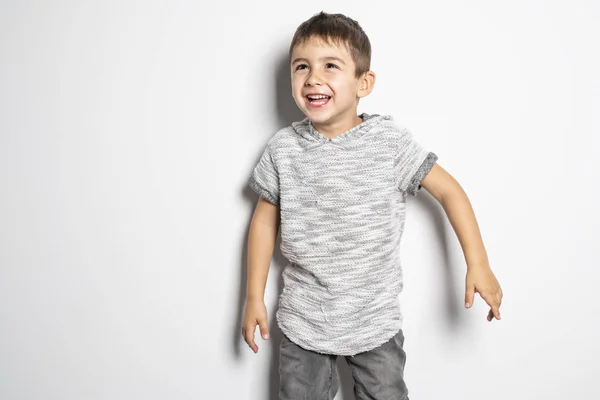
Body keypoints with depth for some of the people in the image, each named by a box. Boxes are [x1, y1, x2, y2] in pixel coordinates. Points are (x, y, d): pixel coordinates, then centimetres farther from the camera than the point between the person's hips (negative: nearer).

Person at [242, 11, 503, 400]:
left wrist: (478, 264, -9)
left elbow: (448, 189, -5)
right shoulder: (284, 148, -8)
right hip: (303, 322, 1)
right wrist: (254, 297, 3)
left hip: (375, 320, -1)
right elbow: (266, 218, 2)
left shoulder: (389, 139, -12)